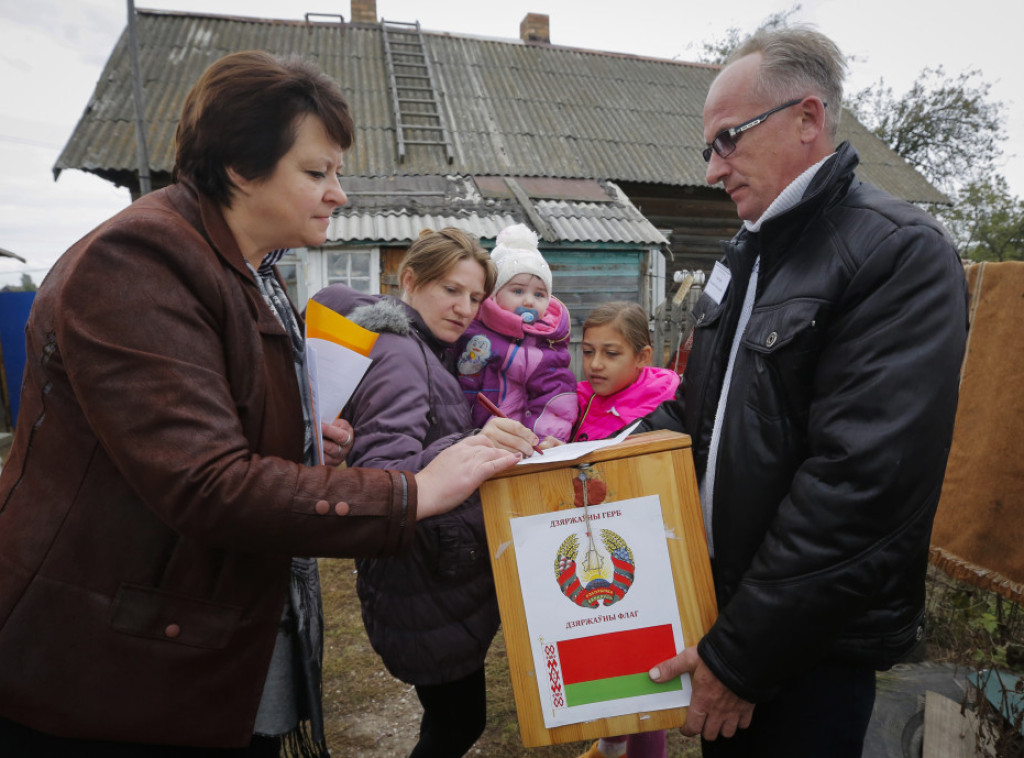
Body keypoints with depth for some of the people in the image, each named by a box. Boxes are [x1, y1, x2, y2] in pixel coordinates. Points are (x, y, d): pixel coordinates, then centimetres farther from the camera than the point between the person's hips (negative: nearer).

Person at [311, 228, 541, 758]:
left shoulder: (426, 352, 11)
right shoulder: (397, 356, -20)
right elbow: (378, 478, -31)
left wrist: (510, 444, 19)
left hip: (444, 580, 9)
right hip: (429, 594, -9)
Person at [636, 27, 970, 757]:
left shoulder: (903, 253, -18)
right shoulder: (747, 251, 8)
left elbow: (860, 485, -26)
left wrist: (740, 655, -23)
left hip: (815, 643, -7)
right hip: (716, 593, 7)